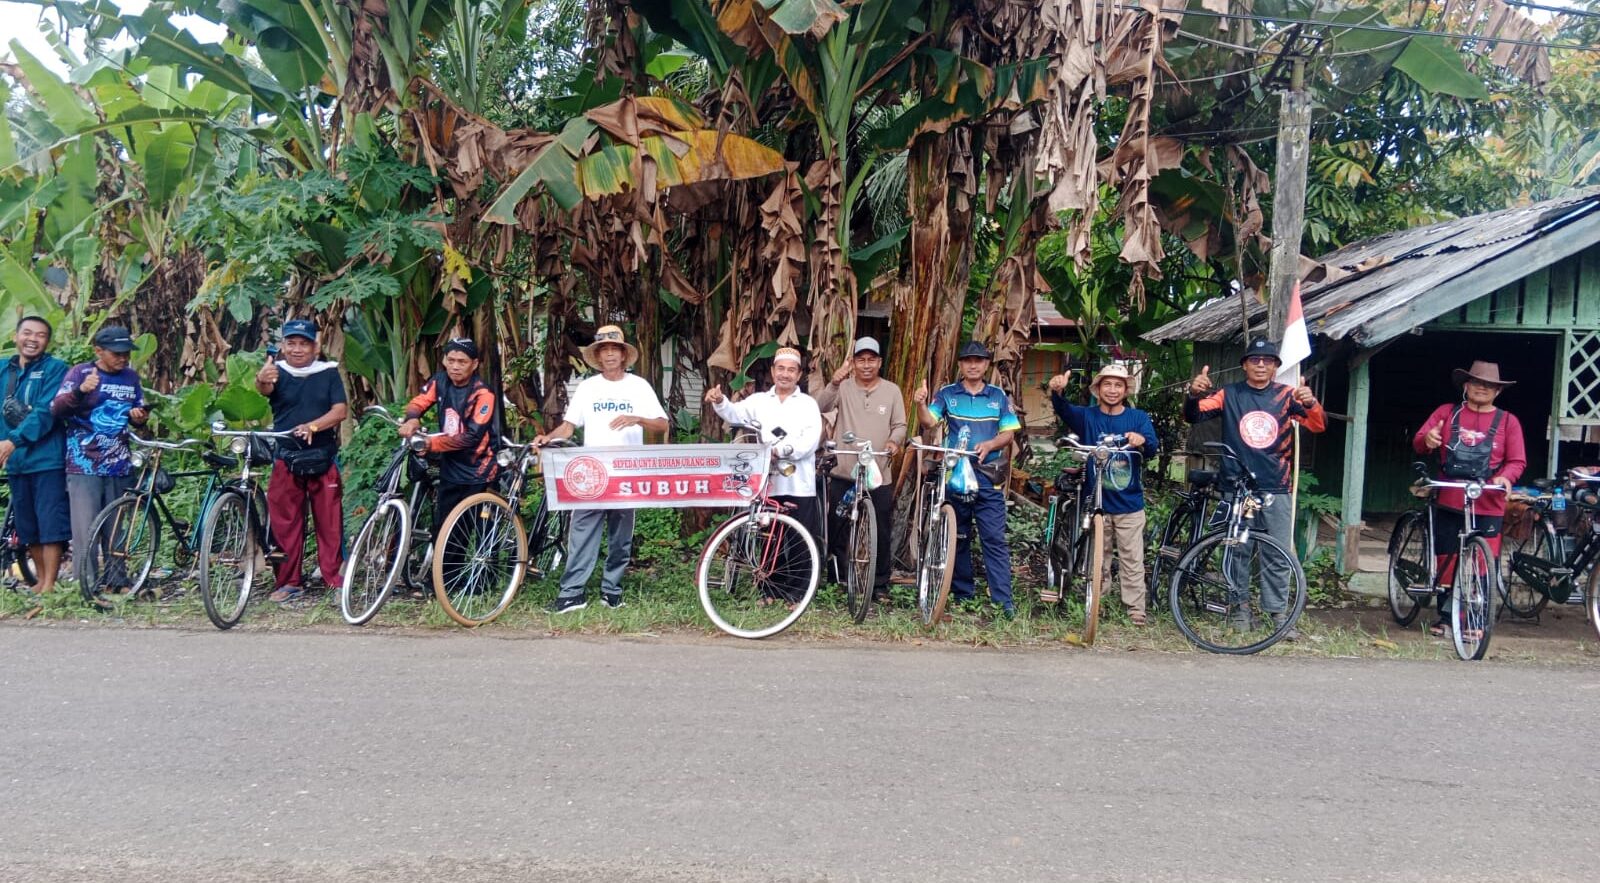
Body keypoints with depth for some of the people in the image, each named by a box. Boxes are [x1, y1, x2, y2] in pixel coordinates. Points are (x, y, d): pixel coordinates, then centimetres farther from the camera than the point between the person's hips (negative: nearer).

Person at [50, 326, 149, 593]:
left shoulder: (131, 377, 11)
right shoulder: (80, 373, -1)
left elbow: (139, 414, 21)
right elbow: (56, 410, -10)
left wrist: (140, 417, -3)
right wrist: (80, 390, -29)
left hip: (120, 467, 4)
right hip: (84, 466, -4)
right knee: (85, 530, -8)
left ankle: (117, 581, 15)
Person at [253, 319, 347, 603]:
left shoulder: (329, 373, 3)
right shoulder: (278, 372, 2)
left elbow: (341, 410, -7)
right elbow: (265, 389, -21)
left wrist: (313, 425, -24)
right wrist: (261, 380, -46)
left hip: (323, 459, -1)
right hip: (286, 459, 1)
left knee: (330, 523, 2)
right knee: (285, 523, 6)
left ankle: (335, 580, 10)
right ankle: (289, 582, 16)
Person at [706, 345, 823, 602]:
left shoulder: (808, 404, 5)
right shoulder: (759, 401, 13)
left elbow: (811, 440, -8)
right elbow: (736, 414, -1)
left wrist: (782, 450, -23)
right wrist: (720, 401, -23)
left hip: (799, 485, -2)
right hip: (768, 483, 2)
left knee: (799, 542, 0)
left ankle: (797, 592, 9)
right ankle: (770, 590, 19)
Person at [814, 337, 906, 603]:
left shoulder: (892, 391, 4)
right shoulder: (844, 387, 0)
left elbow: (900, 425, 6)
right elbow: (820, 407, -16)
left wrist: (895, 441, -16)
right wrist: (834, 382, -32)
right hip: (843, 473, 0)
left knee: (880, 533, 7)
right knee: (836, 528, 8)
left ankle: (880, 585, 19)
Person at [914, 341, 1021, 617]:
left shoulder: (998, 396, 8)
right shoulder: (947, 394, 4)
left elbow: (1008, 433, 5)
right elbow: (928, 421, -10)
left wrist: (990, 445, -15)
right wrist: (920, 404, -31)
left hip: (988, 476, 0)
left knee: (995, 538, -6)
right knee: (958, 537, 8)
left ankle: (1003, 599, -7)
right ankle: (962, 593, 19)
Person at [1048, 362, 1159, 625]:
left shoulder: (1139, 417, 1)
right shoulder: (1087, 416, 1)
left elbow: (1152, 449, -14)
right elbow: (1064, 410, -20)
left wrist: (1143, 441, -40)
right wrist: (1058, 392, -44)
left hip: (1129, 503, -1)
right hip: (1096, 502, 1)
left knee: (1132, 562, 2)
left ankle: (1136, 612, 8)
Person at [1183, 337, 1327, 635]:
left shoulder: (1287, 395, 2)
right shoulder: (1229, 394, 1)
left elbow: (1319, 425, -7)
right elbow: (1194, 415, -7)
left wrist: (1311, 403, -30)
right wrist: (1194, 395, -31)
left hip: (1276, 489, 0)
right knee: (1237, 550, 8)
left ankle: (1279, 612, 8)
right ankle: (1239, 607, 18)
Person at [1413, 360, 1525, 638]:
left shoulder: (1508, 421, 5)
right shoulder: (1446, 412, 8)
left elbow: (1518, 461, 2)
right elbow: (1418, 442, 2)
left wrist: (1505, 477, -20)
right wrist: (1427, 439, -23)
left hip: (1488, 506, -1)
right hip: (1448, 503, 1)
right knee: (1446, 560, 8)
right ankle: (1445, 616, 20)